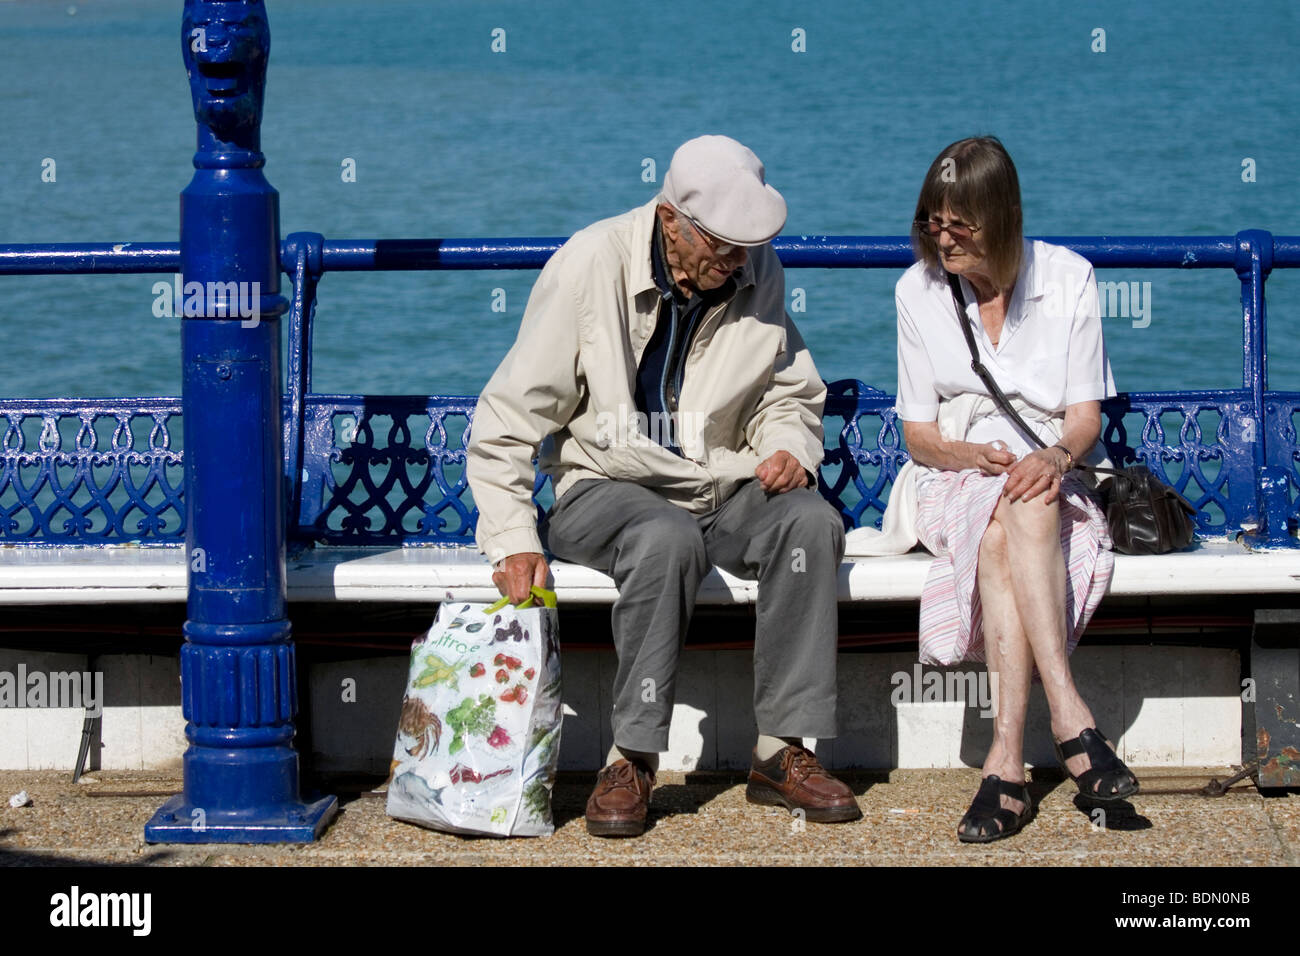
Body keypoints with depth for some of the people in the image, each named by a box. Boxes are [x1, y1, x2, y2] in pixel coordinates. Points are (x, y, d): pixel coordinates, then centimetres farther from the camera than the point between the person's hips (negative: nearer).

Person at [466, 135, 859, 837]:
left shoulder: (757, 273, 0)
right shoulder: (589, 267, -12)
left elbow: (789, 392, 17)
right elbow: (507, 421, -9)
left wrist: (787, 446, -7)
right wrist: (514, 539, -18)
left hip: (723, 490, 4)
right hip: (604, 486, -4)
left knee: (811, 520, -26)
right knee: (667, 537, -37)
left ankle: (780, 753, -22)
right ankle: (632, 760, -27)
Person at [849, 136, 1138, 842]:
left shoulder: (1068, 279, 2)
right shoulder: (918, 290, 4)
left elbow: (1085, 415, 2)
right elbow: (918, 432, 5)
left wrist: (1055, 456, -21)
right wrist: (977, 455, -17)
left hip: (1053, 473, 0)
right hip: (956, 477, 0)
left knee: (1022, 512, -37)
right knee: (1011, 519, -37)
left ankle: (1007, 760, -45)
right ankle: (1069, 716, -46)